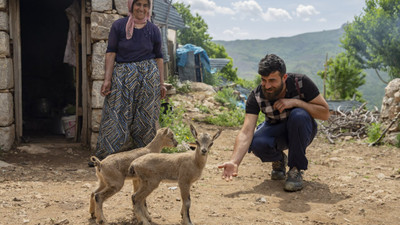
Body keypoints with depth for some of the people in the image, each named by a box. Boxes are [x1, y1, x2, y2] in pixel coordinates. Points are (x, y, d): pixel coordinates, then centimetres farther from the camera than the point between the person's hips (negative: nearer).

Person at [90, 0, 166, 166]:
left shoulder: (153, 30, 7)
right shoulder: (118, 26, 1)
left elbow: (158, 57, 10)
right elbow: (111, 53, -1)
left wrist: (161, 83, 6)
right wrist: (107, 79, -9)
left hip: (149, 77, 2)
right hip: (123, 76, -1)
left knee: (145, 119, 4)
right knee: (117, 118, -2)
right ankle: (105, 157, 5)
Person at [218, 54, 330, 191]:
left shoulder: (301, 82, -23)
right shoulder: (256, 96, -21)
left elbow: (325, 114, -20)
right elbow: (246, 132, -30)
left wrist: (295, 102, -33)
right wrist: (234, 162, -45)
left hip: (302, 130, -1)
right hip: (276, 131, 1)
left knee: (299, 115, -36)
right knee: (256, 144, -33)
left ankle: (296, 170, -19)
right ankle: (279, 160, 4)